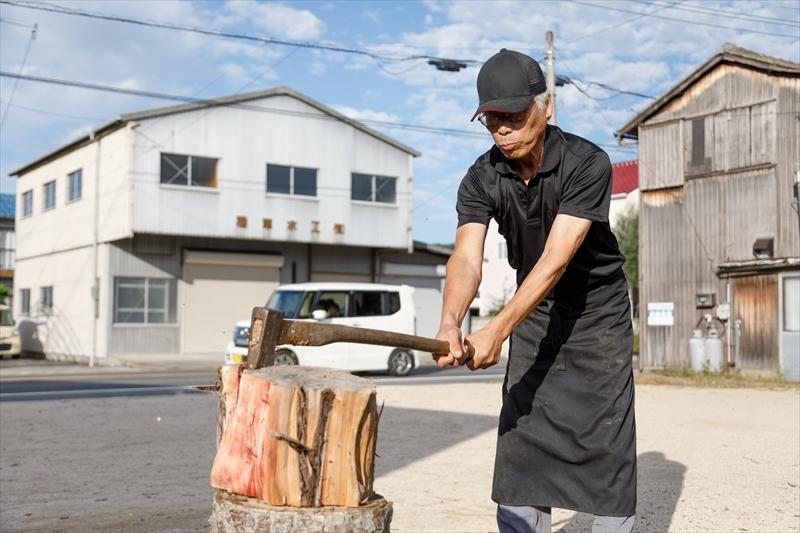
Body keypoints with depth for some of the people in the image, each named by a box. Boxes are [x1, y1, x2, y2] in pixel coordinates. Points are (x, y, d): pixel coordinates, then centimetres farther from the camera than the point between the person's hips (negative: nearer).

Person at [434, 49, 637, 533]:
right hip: (534, 312, 4)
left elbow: (556, 259, -33)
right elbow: (467, 257, -27)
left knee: (605, 440, -3)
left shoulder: (587, 164, -25)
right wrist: (451, 323, -47)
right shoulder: (481, 180, -13)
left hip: (597, 309, -4)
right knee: (522, 436, 3)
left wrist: (498, 329, -43)